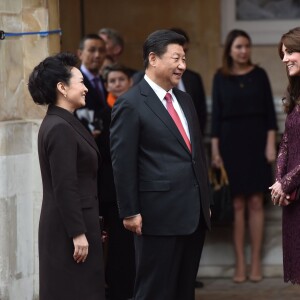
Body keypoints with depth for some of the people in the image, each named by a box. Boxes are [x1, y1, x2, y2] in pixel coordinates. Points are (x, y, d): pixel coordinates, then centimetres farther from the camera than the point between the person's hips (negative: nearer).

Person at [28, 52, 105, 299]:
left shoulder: (62, 123, 12)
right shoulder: (60, 128, -18)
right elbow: (65, 188, -21)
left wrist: (86, 228, 19)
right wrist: (78, 233, -20)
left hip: (71, 224, 10)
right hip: (69, 229, -10)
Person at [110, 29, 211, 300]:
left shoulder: (184, 100, 16)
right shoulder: (131, 104, -9)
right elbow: (123, 164, -11)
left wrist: (206, 202, 18)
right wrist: (130, 212, -14)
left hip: (195, 214, 8)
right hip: (159, 216, -8)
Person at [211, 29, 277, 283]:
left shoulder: (259, 74, 3)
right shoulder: (221, 77, 3)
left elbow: (269, 111, 3)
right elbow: (216, 114, 3)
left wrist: (270, 144, -4)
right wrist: (215, 150, -1)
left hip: (256, 141, 0)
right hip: (230, 142, 0)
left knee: (255, 203, 1)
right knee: (237, 204, 1)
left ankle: (256, 262, 5)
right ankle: (240, 263, 4)